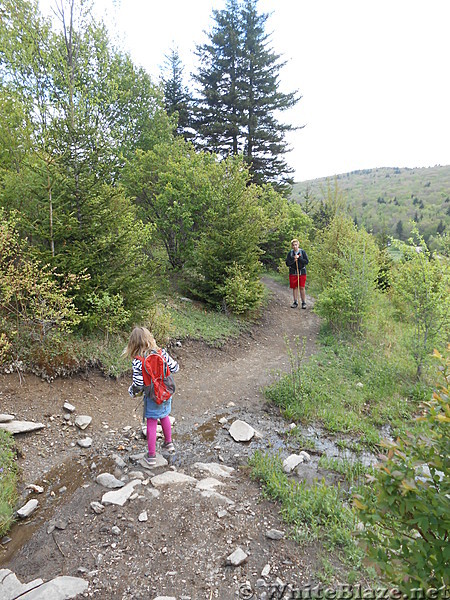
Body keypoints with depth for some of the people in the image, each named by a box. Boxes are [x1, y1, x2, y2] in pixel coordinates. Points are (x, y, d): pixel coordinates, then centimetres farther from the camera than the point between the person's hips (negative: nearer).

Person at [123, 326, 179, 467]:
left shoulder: (137, 362, -20)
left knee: (151, 424, 12)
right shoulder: (162, 352, -13)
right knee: (164, 417, 27)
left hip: (152, 398, -3)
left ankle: (151, 456, 22)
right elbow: (175, 368, -6)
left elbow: (138, 384, -18)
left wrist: (131, 391, 3)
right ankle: (169, 442, 45)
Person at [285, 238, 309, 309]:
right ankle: (295, 302, 15)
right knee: (294, 288, 6)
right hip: (293, 273, 2)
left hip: (302, 272, -2)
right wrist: (293, 260, -16)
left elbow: (306, 261, -7)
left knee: (302, 288, -3)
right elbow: (287, 263, -1)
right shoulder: (290, 253, 4)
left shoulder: (302, 252, 0)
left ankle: (304, 302, 5)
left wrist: (299, 258, -15)